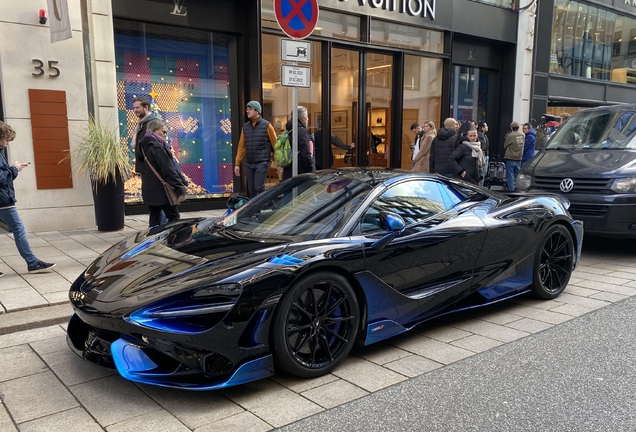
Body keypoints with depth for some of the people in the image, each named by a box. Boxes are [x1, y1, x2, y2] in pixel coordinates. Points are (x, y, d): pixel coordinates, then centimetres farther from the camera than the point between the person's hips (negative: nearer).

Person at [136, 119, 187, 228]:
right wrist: (179, 186, -18)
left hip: (148, 190, 9)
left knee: (154, 217, 13)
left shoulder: (141, 147, 13)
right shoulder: (157, 147, -17)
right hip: (162, 190, -9)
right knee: (173, 217, -1)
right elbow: (168, 169, -21)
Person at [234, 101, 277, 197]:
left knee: (258, 187, -11)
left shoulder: (266, 126, -4)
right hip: (248, 164, 5)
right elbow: (241, 146, 12)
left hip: (262, 163, -5)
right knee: (251, 189, 8)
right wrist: (237, 164, 8)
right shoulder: (245, 126, 10)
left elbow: (275, 145, -1)